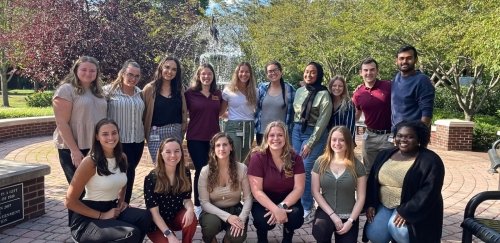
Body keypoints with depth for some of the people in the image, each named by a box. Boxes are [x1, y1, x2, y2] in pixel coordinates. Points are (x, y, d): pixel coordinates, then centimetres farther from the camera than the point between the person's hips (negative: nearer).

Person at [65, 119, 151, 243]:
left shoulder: (122, 157, 3)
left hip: (112, 209, 6)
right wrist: (101, 216, -17)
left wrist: (121, 201, 6)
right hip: (86, 219, -6)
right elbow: (70, 202, -15)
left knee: (145, 217, -23)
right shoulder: (90, 162, -16)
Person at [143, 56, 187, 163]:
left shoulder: (179, 89, 10)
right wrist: (145, 132, -4)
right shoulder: (150, 88, -2)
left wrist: (183, 129, 7)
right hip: (157, 133, -3)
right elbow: (143, 112, -2)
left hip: (176, 132, 3)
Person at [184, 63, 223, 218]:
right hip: (196, 138, -3)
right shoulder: (190, 93, -2)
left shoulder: (218, 94, 8)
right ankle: (198, 205, 15)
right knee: (201, 170, 0)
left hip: (214, 137, 3)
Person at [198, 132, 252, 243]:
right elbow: (204, 202, -13)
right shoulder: (205, 171, -11)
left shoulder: (241, 168, -8)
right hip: (214, 211, -1)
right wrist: (227, 216, -26)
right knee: (212, 224, -35)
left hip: (235, 210, 1)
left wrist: (242, 218, -25)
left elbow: (248, 198, -7)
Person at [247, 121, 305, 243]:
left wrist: (282, 206, -27)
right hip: (264, 202, -2)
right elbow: (257, 191, -18)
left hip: (287, 201, 2)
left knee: (296, 216, -29)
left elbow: (299, 188, -11)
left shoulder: (295, 158, -7)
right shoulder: (257, 157, -15)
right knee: (265, 220, -32)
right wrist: (275, 209, -32)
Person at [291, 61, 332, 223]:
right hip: (297, 131, 6)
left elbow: (322, 122, -12)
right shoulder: (299, 91, 8)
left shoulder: (323, 94, -10)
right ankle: (301, 204, 19)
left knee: (305, 171, -11)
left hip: (315, 134, -6)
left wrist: (310, 144, -14)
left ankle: (308, 209, 3)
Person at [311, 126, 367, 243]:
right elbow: (316, 192, -2)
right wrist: (333, 215, -10)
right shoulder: (321, 162, 0)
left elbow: (361, 197, -1)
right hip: (326, 213, -1)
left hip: (348, 216, 1)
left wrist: (351, 221, -10)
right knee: (319, 229, -33)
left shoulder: (357, 165, -1)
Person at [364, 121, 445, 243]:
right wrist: (370, 204, 1)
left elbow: (429, 191, -17)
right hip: (384, 206, 5)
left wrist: (406, 211, -23)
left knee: (396, 229, -30)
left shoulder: (430, 160, -9)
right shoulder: (385, 155, 9)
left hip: (413, 211, -4)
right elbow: (372, 181, 13)